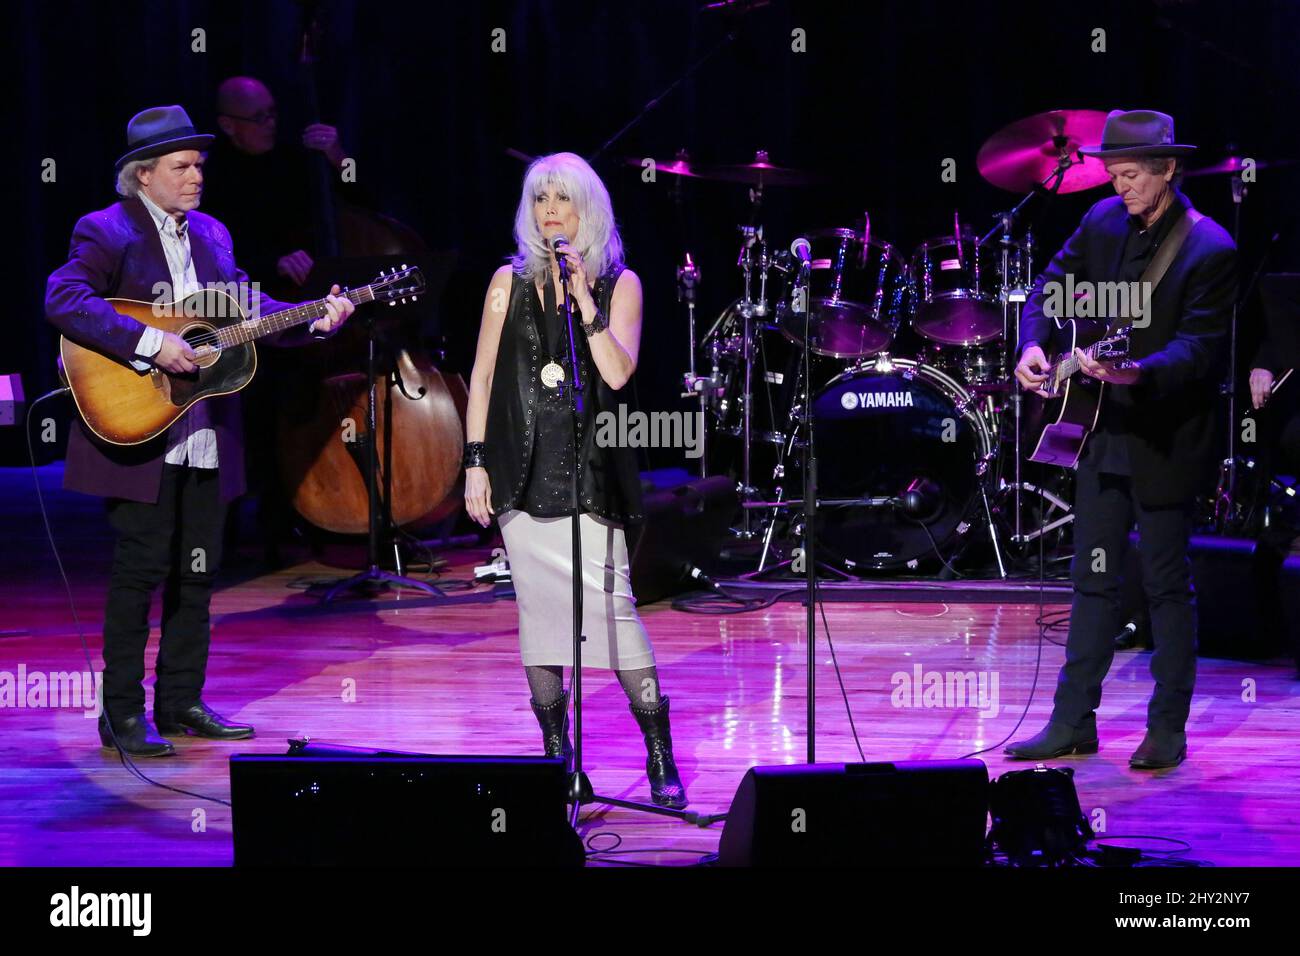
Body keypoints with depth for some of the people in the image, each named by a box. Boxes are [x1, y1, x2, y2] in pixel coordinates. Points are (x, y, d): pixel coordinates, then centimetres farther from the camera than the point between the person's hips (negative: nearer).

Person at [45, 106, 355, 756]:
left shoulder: (210, 234, 16)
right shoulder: (106, 232, -6)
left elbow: (249, 308, 16)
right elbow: (64, 300, -20)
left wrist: (314, 319, -1)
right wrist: (149, 343, -27)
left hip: (207, 438, 7)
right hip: (140, 436, -7)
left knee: (197, 572, 10)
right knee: (139, 570, -6)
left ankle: (181, 702, 19)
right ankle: (123, 714, 2)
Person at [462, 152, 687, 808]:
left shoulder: (619, 284, 4)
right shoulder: (511, 281, 10)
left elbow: (617, 372, -9)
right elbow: (483, 375, 10)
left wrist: (583, 299, -15)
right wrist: (475, 460, 4)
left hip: (590, 467, -3)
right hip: (523, 469, 3)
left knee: (610, 600, -12)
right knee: (536, 607, 3)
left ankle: (660, 755, -8)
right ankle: (556, 751, 12)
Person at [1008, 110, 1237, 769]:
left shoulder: (1209, 250, -17)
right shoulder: (1104, 221, 3)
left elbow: (1199, 348, -22)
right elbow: (1054, 284, 12)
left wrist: (1137, 374, -38)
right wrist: (1033, 344, -7)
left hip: (1164, 441, -6)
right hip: (1104, 432, 6)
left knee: (1167, 585, 3)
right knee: (1093, 581, 11)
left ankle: (1168, 730, 13)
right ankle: (1073, 723, 16)